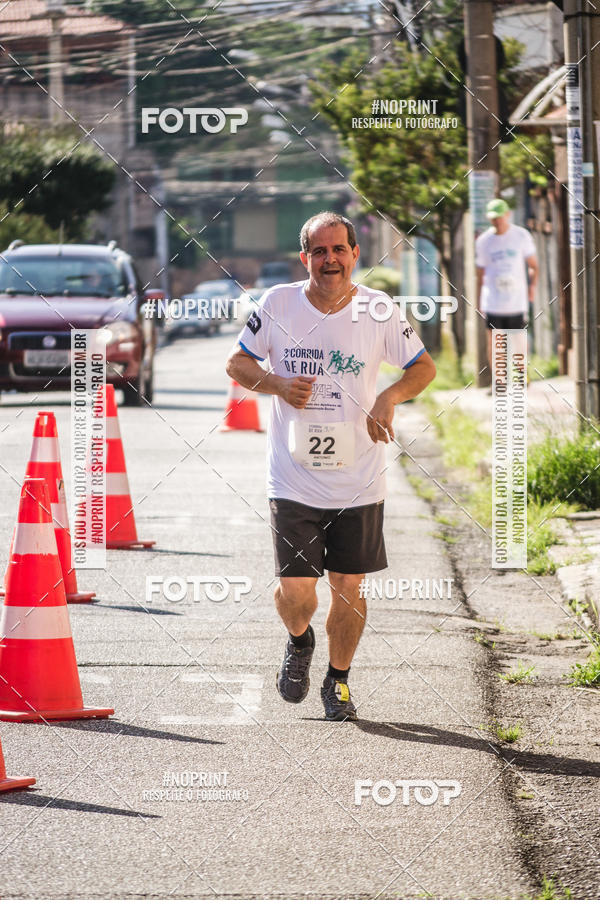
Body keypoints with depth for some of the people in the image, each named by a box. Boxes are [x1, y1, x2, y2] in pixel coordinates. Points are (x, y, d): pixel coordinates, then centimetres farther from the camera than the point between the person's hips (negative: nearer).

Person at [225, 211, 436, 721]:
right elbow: (238, 363, 8)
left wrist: (389, 399, -11)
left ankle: (338, 682, 28)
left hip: (359, 482, 1)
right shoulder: (278, 304, -4)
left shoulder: (380, 311, -3)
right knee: (296, 592, -5)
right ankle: (299, 641, 31)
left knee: (349, 589, 5)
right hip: (293, 481, -1)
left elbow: (424, 367, 9)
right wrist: (278, 384, -12)